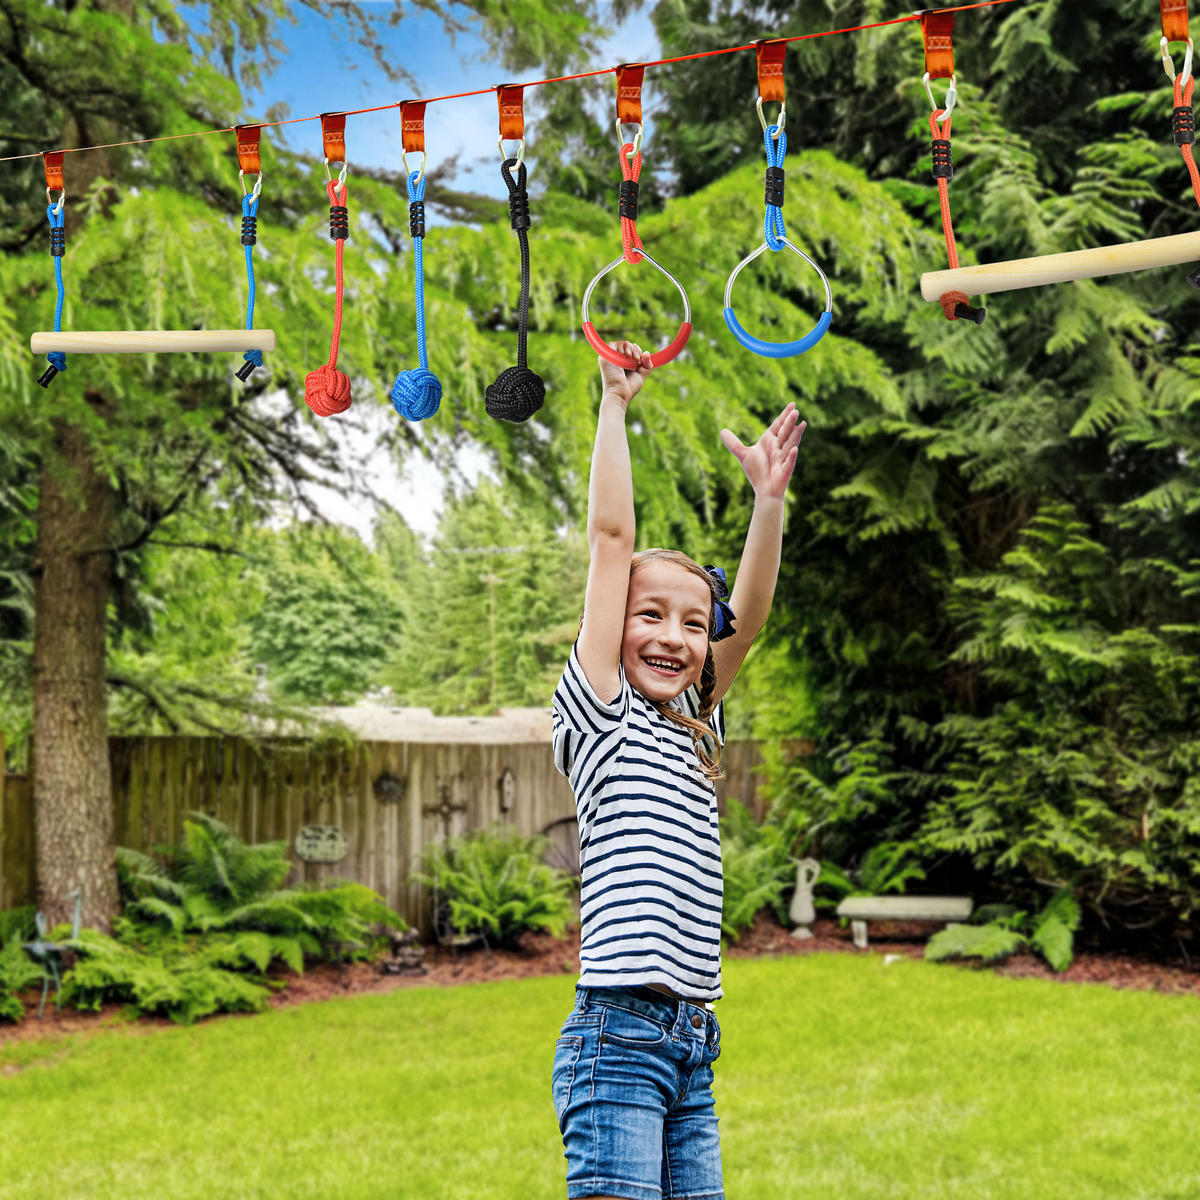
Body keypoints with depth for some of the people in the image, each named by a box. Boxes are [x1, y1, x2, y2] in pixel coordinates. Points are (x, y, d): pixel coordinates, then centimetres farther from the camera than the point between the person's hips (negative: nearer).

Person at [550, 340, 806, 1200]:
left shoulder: (697, 728, 19)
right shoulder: (602, 712, 1)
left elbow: (748, 613, 9)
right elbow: (611, 536, 0)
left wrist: (770, 497, 1)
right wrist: (617, 403, 4)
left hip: (694, 1043, 7)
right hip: (619, 1031, -7)